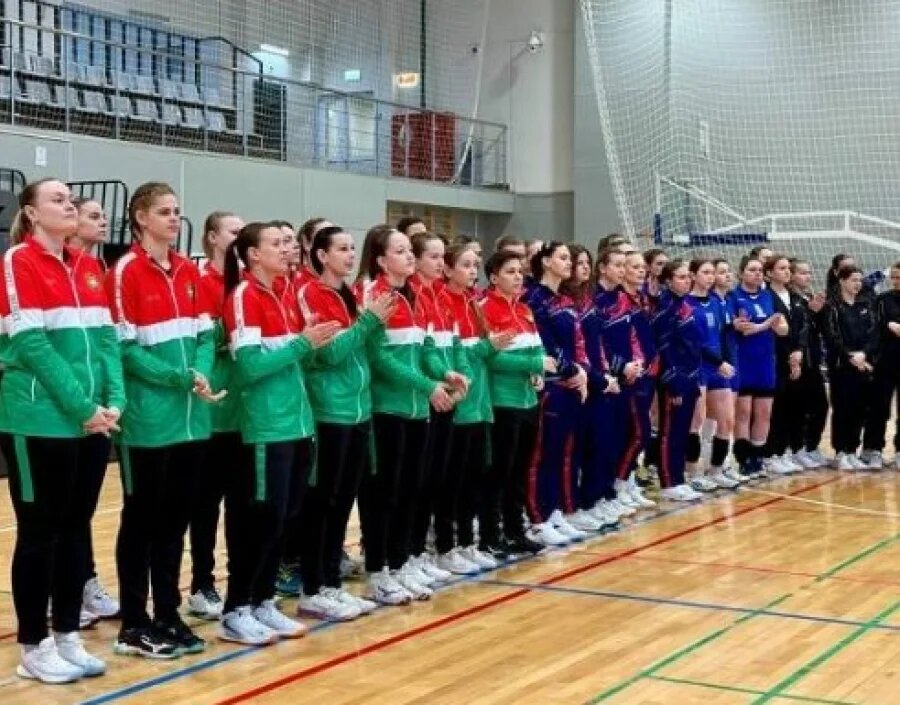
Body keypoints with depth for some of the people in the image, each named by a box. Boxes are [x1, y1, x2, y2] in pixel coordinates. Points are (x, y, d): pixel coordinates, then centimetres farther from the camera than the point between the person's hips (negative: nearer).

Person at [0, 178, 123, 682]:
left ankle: (68, 636, 22)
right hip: (41, 422, -6)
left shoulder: (89, 267, 13)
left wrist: (113, 402, -6)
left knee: (77, 528, 11)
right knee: (40, 532, 2)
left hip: (92, 422, 7)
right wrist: (81, 406, -17)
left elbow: (106, 338, 8)